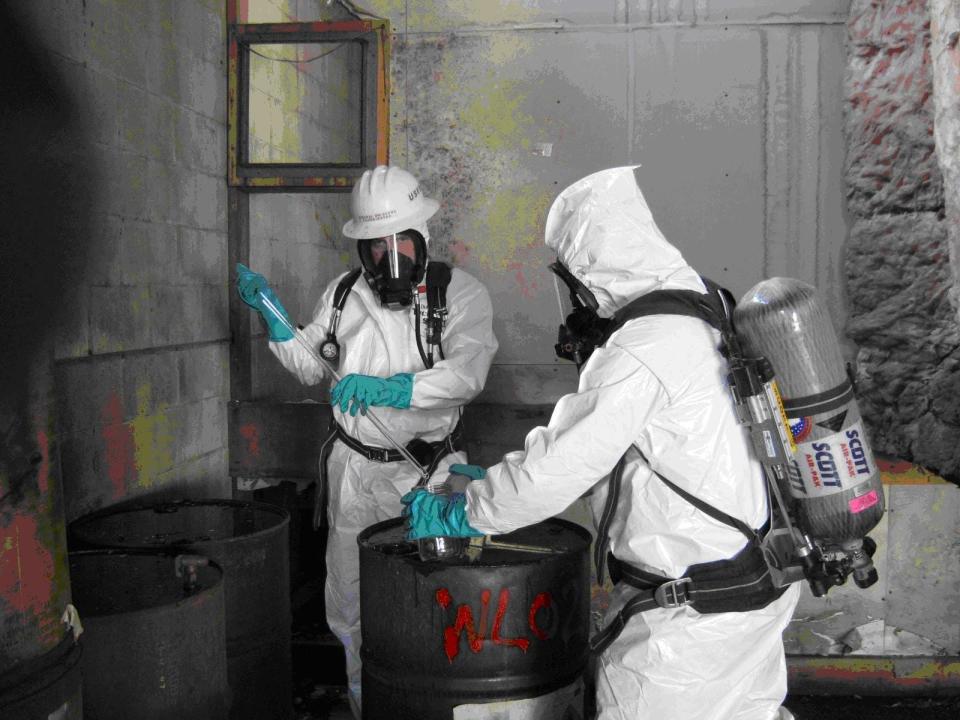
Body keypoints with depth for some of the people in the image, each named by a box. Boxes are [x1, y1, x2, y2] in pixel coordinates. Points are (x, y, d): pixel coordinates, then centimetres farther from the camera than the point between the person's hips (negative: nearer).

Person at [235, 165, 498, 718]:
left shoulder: (461, 292, -6)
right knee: (349, 594, 13)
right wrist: (273, 316, 4)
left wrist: (389, 388, -31)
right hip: (354, 469, 4)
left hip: (428, 470, -3)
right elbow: (310, 367, 18)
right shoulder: (345, 293, 7)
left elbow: (467, 373, -21)